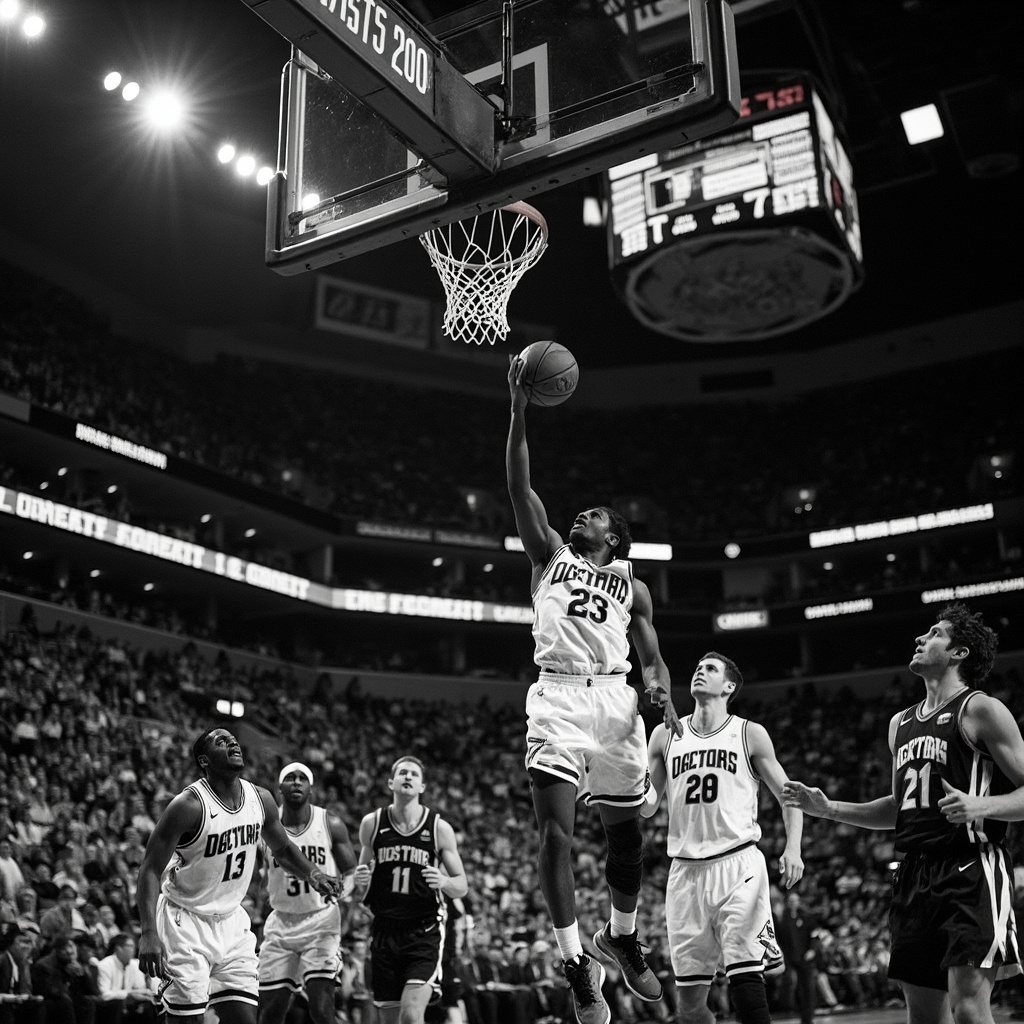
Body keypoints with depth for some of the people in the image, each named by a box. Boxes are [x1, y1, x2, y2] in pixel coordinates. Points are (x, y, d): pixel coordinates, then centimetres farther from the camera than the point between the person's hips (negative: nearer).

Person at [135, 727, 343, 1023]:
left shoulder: (260, 799, -1)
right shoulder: (189, 805, -20)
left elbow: (283, 848, 15)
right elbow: (150, 870, -18)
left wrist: (313, 875, -4)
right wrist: (149, 933, -28)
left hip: (231, 922, 6)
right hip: (186, 921, -6)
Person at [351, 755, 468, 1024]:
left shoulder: (439, 828, -2)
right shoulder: (372, 824, 3)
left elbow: (462, 887, 5)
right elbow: (359, 894, 14)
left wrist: (444, 882, -17)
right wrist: (359, 883, -10)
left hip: (425, 932, -2)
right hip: (384, 930, 2)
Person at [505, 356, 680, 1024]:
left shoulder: (632, 585, 20)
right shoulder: (550, 555, 17)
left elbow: (652, 656, 16)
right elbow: (521, 489, 6)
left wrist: (664, 695, -7)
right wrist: (520, 411, -1)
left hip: (614, 700, 2)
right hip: (557, 697, -2)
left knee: (626, 836, 11)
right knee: (556, 834, -13)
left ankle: (622, 938, 35)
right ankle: (577, 965, -6)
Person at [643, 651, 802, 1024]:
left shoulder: (749, 734, 5)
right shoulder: (665, 735, 12)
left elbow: (789, 795, 7)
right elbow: (647, 806, 14)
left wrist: (793, 848, -8)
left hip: (737, 864, -3)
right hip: (686, 869, 3)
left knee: (745, 975, -14)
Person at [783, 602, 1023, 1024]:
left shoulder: (981, 710, -3)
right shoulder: (900, 723, 18)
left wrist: (981, 805, -26)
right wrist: (829, 809, 18)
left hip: (972, 867, -7)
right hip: (915, 874, 7)